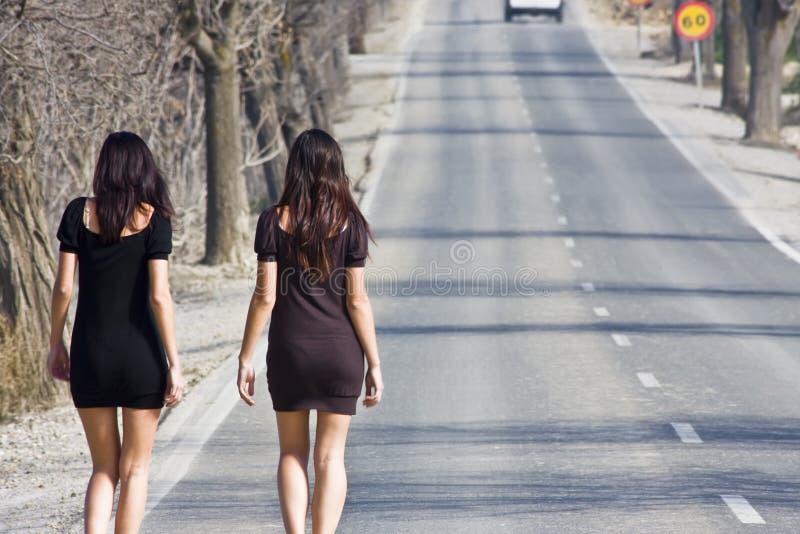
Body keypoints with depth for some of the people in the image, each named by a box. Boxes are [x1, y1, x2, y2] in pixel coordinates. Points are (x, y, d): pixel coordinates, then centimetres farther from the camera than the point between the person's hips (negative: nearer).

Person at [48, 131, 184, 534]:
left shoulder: (79, 213, -1)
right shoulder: (152, 220, -6)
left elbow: (62, 288, -2)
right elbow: (159, 296, -11)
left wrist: (55, 343, 11)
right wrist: (174, 364, -6)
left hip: (89, 354, 2)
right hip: (140, 356, -2)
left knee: (103, 468, 13)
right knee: (134, 470, 10)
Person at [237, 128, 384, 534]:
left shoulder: (274, 221, -4)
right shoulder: (349, 223, -4)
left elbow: (265, 296, -7)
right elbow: (357, 300, -6)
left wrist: (245, 359, 0)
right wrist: (374, 364, 1)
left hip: (288, 349, 0)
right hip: (339, 350, 0)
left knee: (292, 453, 13)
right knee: (330, 456, 6)